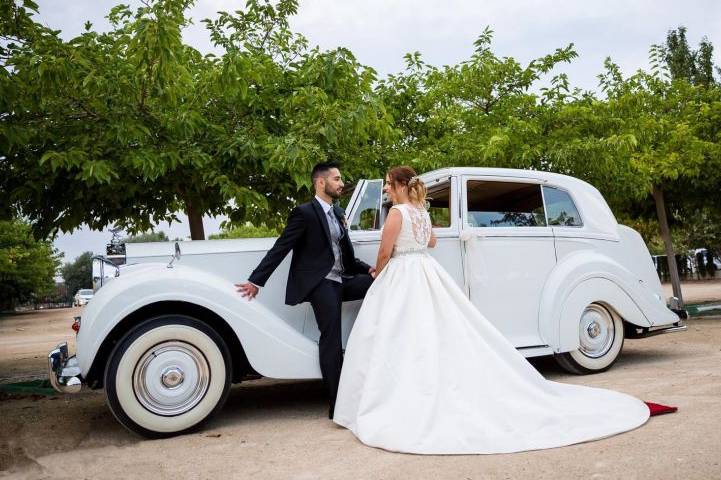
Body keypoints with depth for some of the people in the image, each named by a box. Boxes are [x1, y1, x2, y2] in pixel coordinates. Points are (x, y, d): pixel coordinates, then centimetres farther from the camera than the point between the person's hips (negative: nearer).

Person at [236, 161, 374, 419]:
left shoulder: (338, 213, 16)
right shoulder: (304, 212, -7)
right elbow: (280, 249, -9)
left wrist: (368, 269, 6)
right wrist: (256, 280, -12)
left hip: (342, 281, 7)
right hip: (320, 284, -7)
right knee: (331, 340, -8)